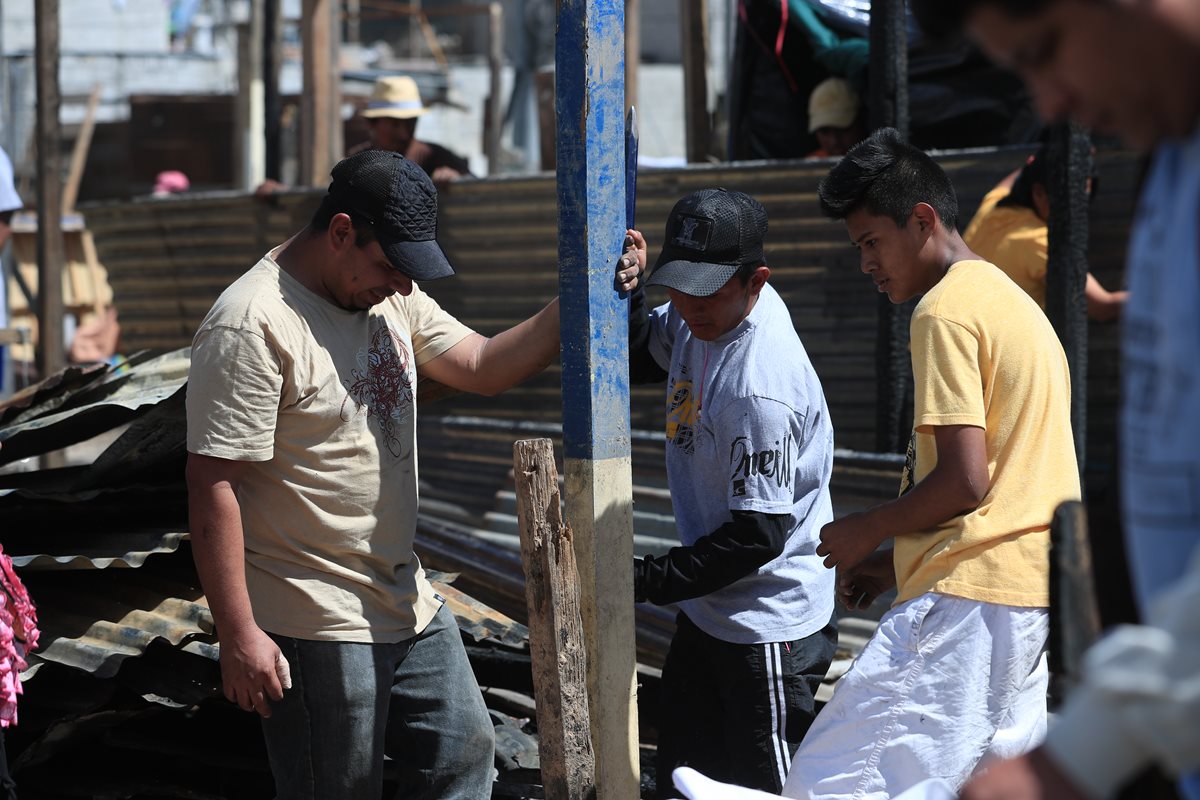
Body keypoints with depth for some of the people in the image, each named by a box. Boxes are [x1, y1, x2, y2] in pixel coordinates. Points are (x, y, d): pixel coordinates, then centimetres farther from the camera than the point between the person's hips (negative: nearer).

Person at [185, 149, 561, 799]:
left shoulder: (391, 295, 6)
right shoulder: (252, 325, -21)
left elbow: (482, 366, 12)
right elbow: (213, 486, -22)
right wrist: (238, 635, -23)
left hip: (410, 605, 9)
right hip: (315, 630, -9)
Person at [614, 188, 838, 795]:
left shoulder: (763, 385, -30)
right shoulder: (698, 315, -4)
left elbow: (758, 534, -27)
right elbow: (636, 358, 16)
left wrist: (647, 581, -21)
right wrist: (624, 290, -5)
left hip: (770, 625, -9)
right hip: (705, 610, 10)